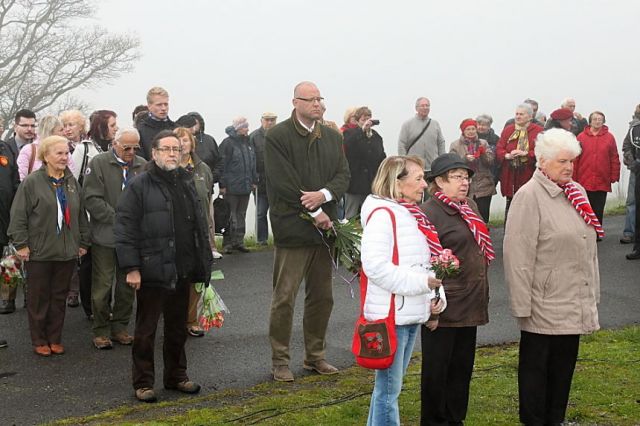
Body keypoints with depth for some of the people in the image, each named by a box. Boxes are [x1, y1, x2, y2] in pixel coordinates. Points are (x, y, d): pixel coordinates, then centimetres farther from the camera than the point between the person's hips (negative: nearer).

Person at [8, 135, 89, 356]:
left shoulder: (72, 182, 8)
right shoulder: (31, 182, -8)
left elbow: (81, 215, 14)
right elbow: (19, 215, -8)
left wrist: (82, 242, 13)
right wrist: (21, 244, -11)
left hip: (67, 252, 4)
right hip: (39, 251, -4)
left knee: (60, 297, 11)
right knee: (39, 297, 6)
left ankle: (55, 338, 23)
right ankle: (39, 340, 18)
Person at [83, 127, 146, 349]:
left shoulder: (143, 166, 6)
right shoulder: (99, 163, -4)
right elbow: (92, 198, -10)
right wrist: (117, 219, -15)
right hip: (105, 236, -4)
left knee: (128, 285, 11)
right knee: (102, 286, 2)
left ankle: (120, 327, 24)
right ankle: (101, 331, 13)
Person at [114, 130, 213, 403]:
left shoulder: (186, 183, 12)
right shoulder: (139, 185, -9)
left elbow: (199, 224, 17)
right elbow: (125, 228, -12)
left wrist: (203, 262, 13)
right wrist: (131, 268, -16)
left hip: (182, 272, 6)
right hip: (152, 271, -6)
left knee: (178, 328, 16)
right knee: (146, 330, 4)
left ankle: (176, 376, 30)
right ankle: (143, 383, 15)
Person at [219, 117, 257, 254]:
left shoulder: (248, 143, 12)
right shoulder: (228, 143, -10)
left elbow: (253, 163, 20)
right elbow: (222, 165, -12)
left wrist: (254, 180, 17)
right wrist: (222, 185, -15)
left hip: (246, 186, 7)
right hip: (231, 188, -7)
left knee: (241, 216, 12)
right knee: (230, 217, -1)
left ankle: (239, 242, 20)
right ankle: (227, 243, 6)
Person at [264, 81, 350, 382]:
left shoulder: (332, 138, 13)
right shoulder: (278, 137, -7)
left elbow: (343, 175, 7)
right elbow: (283, 182, -14)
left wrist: (323, 195, -14)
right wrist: (315, 213, -12)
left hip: (324, 226, 6)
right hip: (293, 228, -6)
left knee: (322, 297, 12)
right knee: (285, 298, -1)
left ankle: (315, 356, 25)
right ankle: (280, 361, 10)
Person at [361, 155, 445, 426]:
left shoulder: (412, 215, 14)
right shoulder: (382, 214, -15)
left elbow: (423, 262, 18)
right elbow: (375, 265, -25)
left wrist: (436, 295, 2)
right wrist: (421, 282, -21)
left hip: (412, 314, 9)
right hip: (391, 315, -9)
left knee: (390, 385, 18)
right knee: (389, 388, -1)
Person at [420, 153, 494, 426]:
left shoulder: (469, 206, 12)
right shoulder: (429, 213, -14)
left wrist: (481, 296, 21)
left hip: (470, 305, 8)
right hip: (444, 308, -8)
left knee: (462, 366, 16)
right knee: (437, 369, 6)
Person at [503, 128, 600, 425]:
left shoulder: (577, 192, 10)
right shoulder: (529, 196, -13)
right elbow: (518, 255, -17)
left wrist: (593, 294, 17)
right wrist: (522, 305, -18)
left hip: (575, 304, 7)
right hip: (544, 305, -7)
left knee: (564, 366, 16)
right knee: (536, 367, 6)